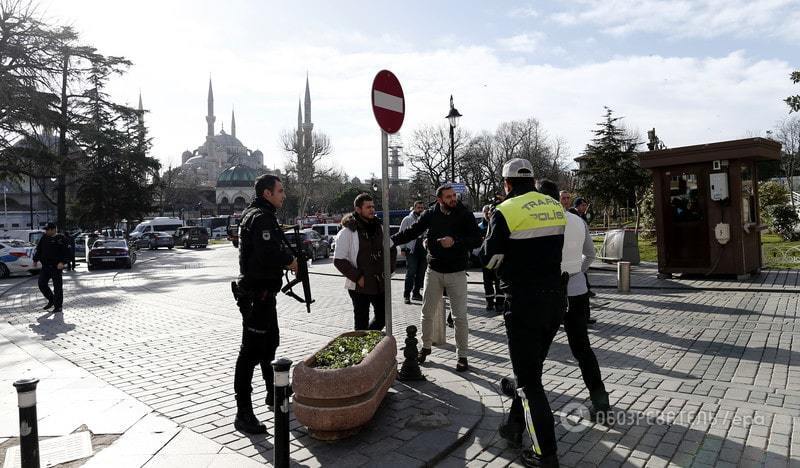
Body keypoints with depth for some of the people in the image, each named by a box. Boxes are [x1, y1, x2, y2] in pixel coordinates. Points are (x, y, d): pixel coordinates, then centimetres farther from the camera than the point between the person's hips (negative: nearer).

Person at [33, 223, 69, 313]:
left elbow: (67, 252, -12)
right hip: (45, 266, 6)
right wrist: (35, 260, 12)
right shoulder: (44, 238, 11)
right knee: (41, 284, 3)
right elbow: (38, 250, 21)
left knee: (57, 287, -2)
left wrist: (62, 262, -22)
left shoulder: (61, 238, -6)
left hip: (56, 266, -6)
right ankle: (51, 301, 22)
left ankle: (58, 307, 6)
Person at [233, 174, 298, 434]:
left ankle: (273, 393, 39)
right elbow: (269, 254, -30)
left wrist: (287, 257, 5)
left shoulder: (254, 215, 17)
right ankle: (243, 414, -1)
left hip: (263, 292, 11)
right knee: (251, 351, -7)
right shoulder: (261, 218, -17)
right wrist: (290, 262, -12)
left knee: (269, 344, 22)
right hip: (257, 293, -11)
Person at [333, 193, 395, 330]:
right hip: (360, 286, -6)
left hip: (380, 283, 6)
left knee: (382, 317, 14)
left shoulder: (379, 227, 8)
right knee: (361, 322, 3)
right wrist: (357, 277, -16)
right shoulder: (348, 231, -11)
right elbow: (339, 260, -13)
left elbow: (391, 249, 21)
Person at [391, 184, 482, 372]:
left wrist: (455, 242, -24)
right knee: (427, 313, 11)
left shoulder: (465, 215, -7)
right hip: (434, 271, 2)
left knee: (460, 316, 0)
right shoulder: (430, 214, -1)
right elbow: (412, 231, 3)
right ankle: (426, 346, 32)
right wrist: (391, 240, -6)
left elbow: (476, 240, -11)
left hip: (457, 272, -2)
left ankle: (462, 355, 16)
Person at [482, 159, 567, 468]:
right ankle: (515, 425, 35)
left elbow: (488, 259, -7)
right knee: (532, 366, 21)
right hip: (556, 297, 7)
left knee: (528, 379, 4)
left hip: (524, 301, -7)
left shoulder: (506, 212, -13)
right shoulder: (556, 207, 7)